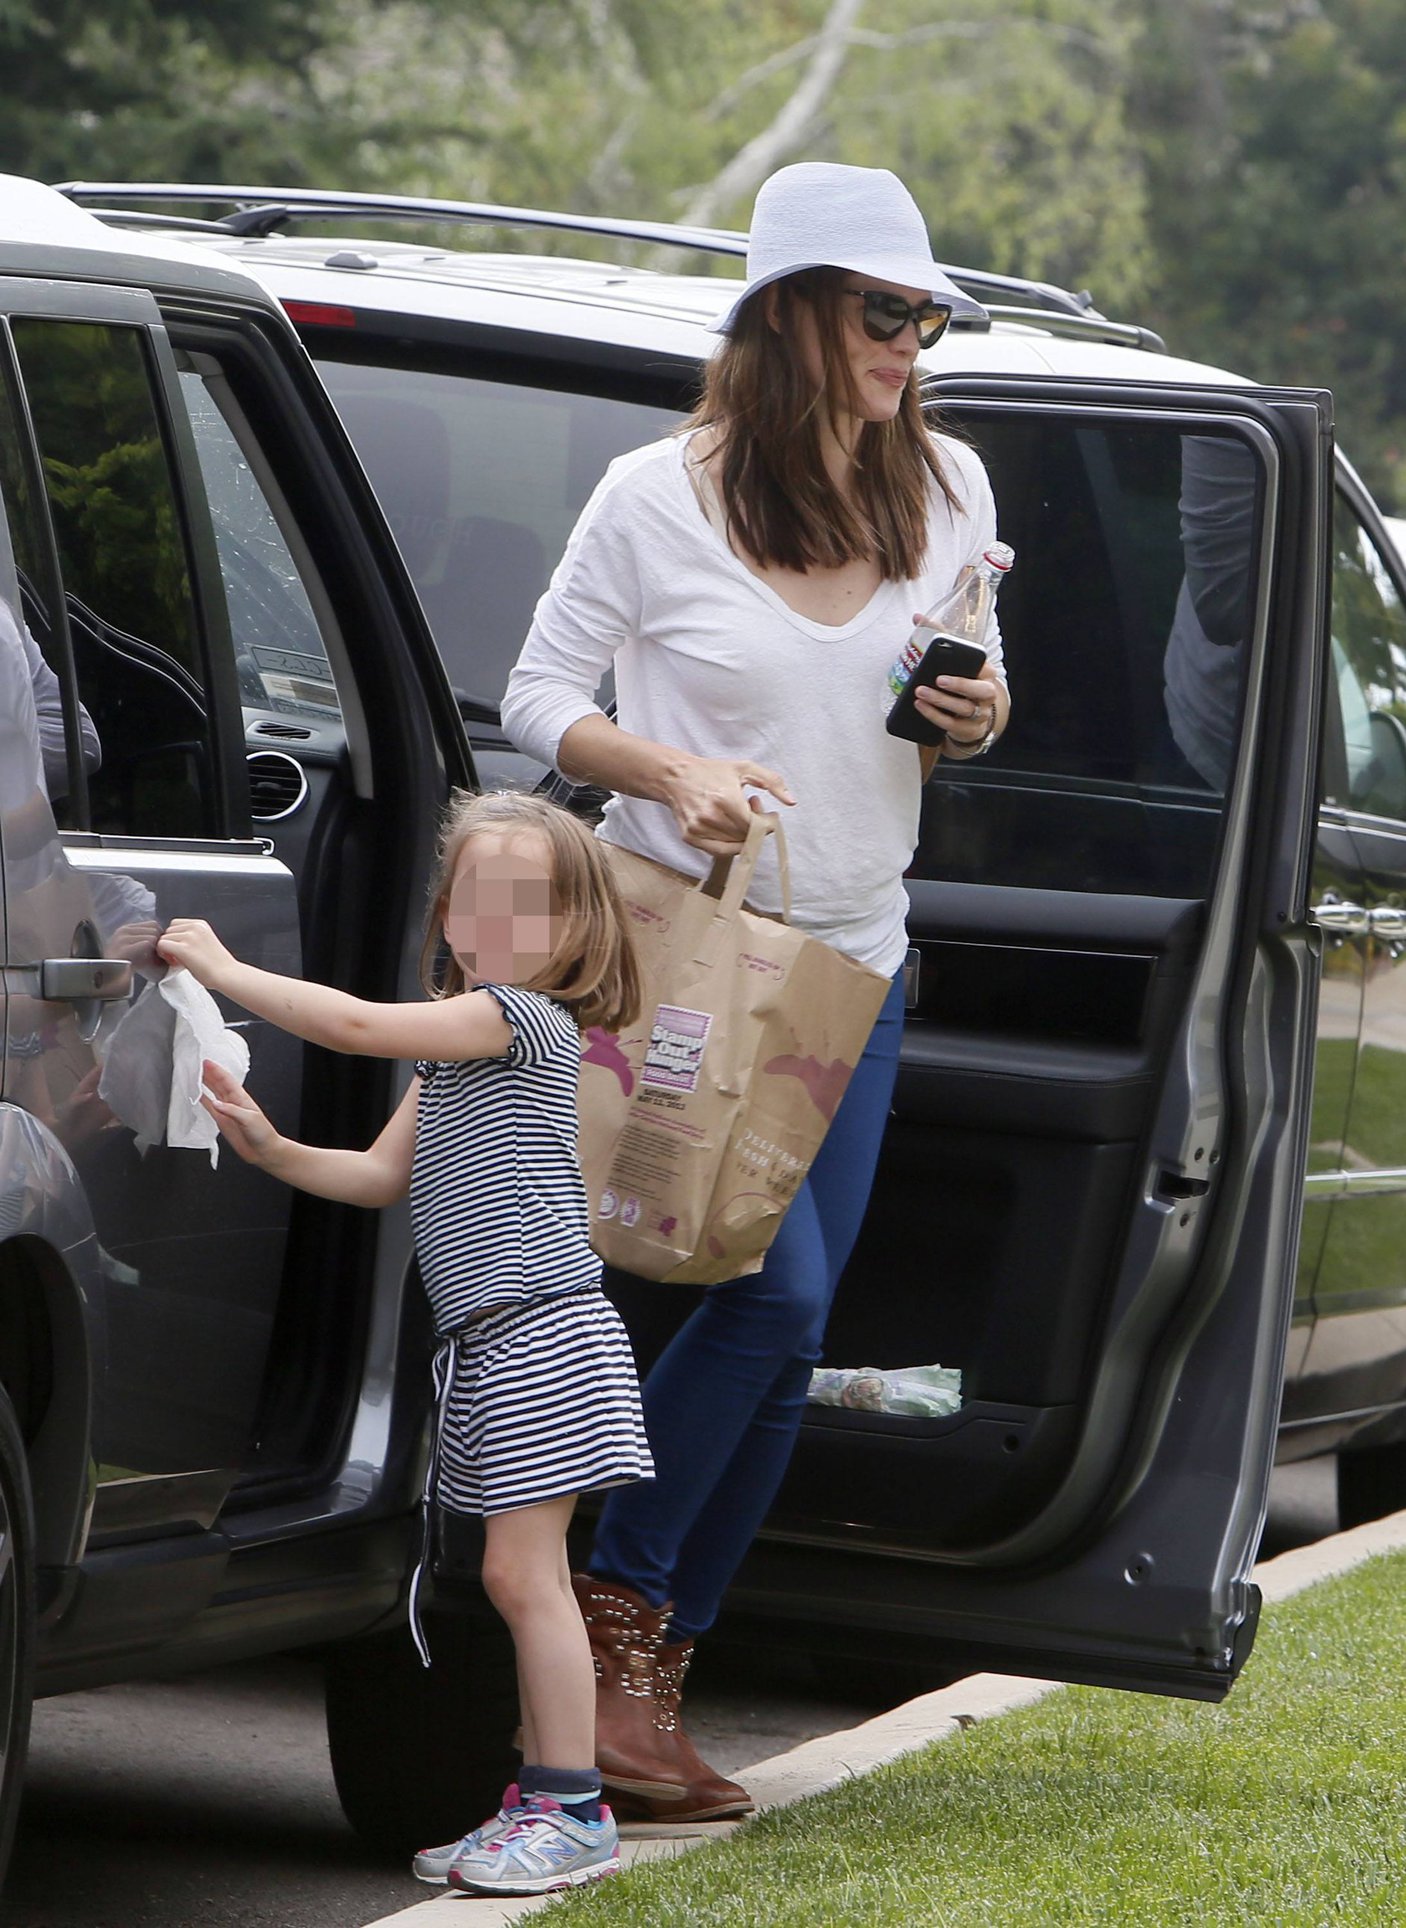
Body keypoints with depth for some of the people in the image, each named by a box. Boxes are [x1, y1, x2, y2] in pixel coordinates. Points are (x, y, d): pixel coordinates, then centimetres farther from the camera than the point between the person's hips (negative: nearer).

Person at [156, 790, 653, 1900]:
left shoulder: (525, 1018, -11)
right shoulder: (456, 1042, 19)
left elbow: (356, 1025, -20)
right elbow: (383, 1174, 17)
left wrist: (223, 970, -14)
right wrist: (273, 1151, 2)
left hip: (543, 1332, -10)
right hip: (485, 1345, 10)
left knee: (523, 1569, -10)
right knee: (519, 1576, 10)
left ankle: (573, 1811, -8)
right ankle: (545, 1801, 14)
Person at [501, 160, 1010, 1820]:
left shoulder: (949, 490, 5)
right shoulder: (659, 498, -9)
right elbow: (538, 697, -2)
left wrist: (980, 719, -7)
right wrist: (677, 775, -20)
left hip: (855, 965, 5)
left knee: (783, 1336, 3)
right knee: (777, 1298, -18)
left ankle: (655, 1680, 13)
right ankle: (615, 1608, 1)